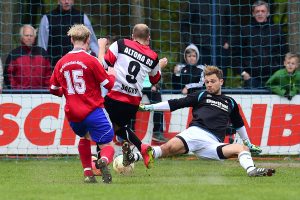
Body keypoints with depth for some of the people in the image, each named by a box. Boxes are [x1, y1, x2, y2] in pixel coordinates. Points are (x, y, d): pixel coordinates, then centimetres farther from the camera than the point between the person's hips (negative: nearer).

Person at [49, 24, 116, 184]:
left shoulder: (61, 63, 5)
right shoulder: (91, 60, -8)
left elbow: (54, 89, 14)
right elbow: (109, 84, -4)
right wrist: (112, 75, 17)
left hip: (72, 115, 5)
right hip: (93, 111, -5)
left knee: (84, 136, 32)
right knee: (107, 145, 0)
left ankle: (88, 173, 21)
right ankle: (104, 161, -35)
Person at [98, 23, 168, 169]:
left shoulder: (121, 45, 1)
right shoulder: (153, 57, 12)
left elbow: (103, 64, -1)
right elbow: (155, 80, 29)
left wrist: (102, 47, 16)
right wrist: (160, 66, 48)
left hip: (114, 97, -4)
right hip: (134, 102, 4)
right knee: (119, 126, 27)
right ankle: (142, 147, 7)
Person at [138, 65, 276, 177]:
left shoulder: (230, 102, 28)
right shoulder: (200, 96, 20)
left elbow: (239, 124, 42)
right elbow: (175, 104, 15)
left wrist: (249, 144, 48)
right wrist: (149, 107, 8)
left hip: (214, 144, 2)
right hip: (196, 132, -2)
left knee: (242, 149, -22)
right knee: (171, 146, -33)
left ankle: (252, 170, -45)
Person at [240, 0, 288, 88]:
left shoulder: (276, 29, 9)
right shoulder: (245, 30, 8)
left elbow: (284, 52, 11)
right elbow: (239, 53, 8)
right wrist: (243, 72, -1)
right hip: (252, 77, 0)